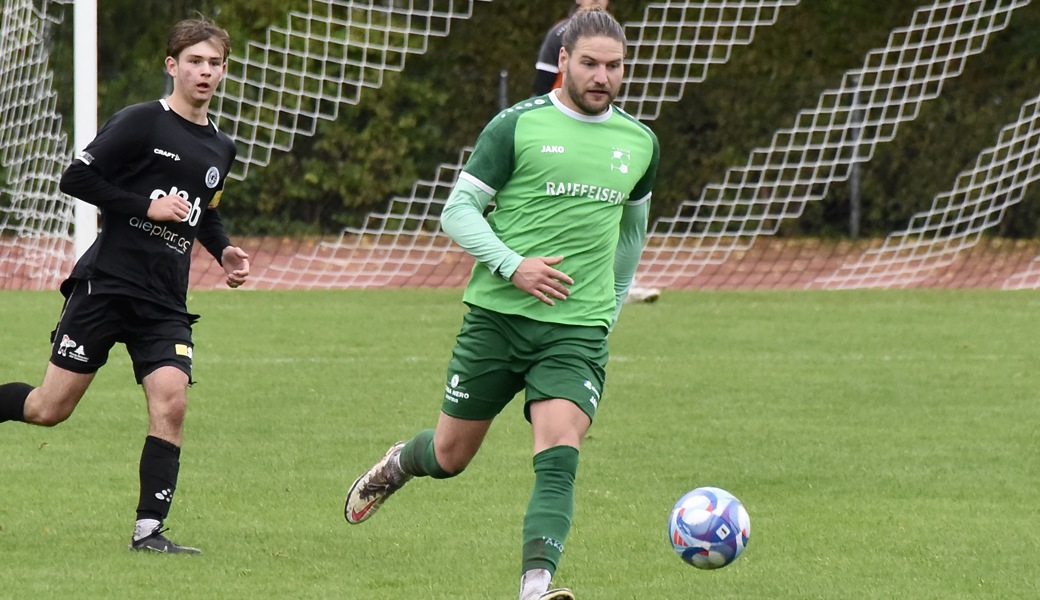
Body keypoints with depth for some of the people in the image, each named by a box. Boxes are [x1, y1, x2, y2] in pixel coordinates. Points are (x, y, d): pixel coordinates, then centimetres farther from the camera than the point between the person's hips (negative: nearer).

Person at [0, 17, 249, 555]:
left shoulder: (221, 149, 15)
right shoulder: (141, 122, -6)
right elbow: (76, 178, -11)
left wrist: (223, 251, 14)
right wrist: (147, 207, -16)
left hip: (165, 303, 5)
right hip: (106, 283, -5)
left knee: (171, 402, -15)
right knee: (50, 407, -3)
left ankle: (148, 531, -12)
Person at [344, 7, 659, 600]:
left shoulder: (639, 143, 9)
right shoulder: (516, 127, -5)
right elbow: (459, 209, -5)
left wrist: (614, 302, 26)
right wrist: (512, 265, -18)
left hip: (577, 330, 2)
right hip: (498, 314, -2)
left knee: (559, 457, -19)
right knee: (451, 456, 11)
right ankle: (399, 463, 45)